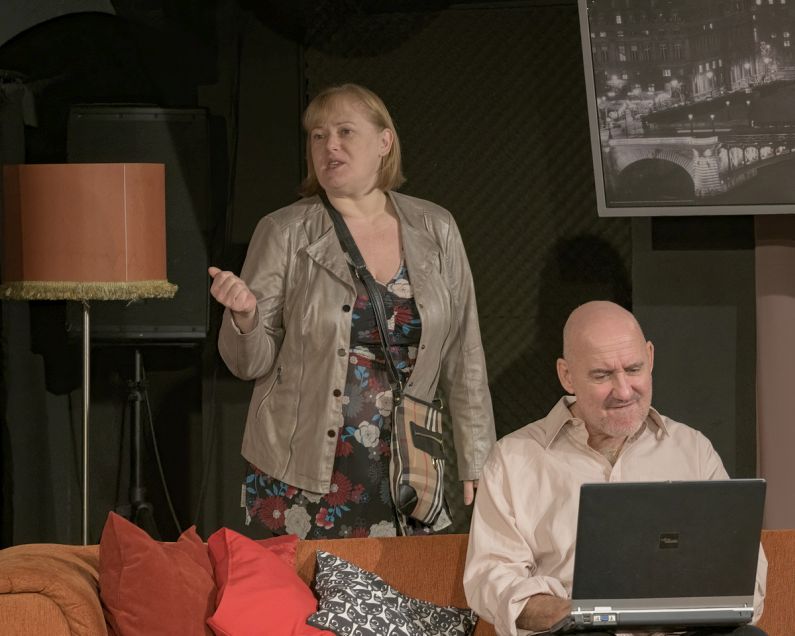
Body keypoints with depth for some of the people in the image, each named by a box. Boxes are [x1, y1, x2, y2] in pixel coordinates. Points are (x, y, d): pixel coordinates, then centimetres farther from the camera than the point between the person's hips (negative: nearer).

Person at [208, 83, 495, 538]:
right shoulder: (284, 234, -1)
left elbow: (464, 359, 8)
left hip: (405, 479, 2)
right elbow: (251, 363, -1)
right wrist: (245, 314, -22)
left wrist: (476, 463, 4)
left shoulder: (435, 231, 5)